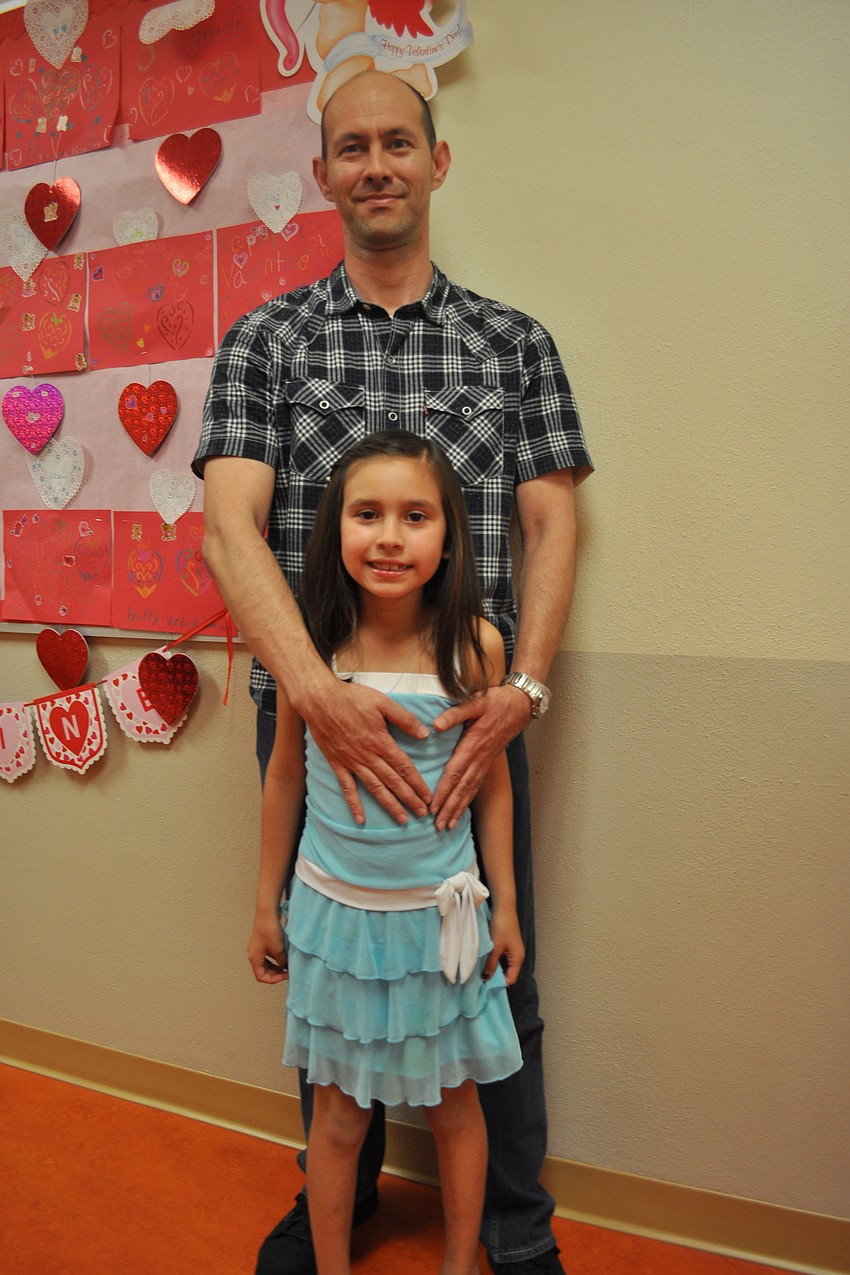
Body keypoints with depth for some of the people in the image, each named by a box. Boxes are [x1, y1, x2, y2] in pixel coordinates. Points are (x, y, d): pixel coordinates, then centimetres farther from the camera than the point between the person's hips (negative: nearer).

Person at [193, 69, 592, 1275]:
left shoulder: (514, 342, 8)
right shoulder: (264, 341, 6)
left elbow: (551, 522, 3)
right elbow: (231, 526, -6)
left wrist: (524, 688, -13)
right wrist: (319, 694, -21)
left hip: (473, 709, 0)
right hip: (311, 706, 1)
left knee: (497, 977, 9)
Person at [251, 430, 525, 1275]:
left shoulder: (474, 645, -14)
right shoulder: (310, 644, -12)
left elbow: (492, 784, -2)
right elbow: (285, 777, 0)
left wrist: (506, 907, 4)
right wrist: (266, 906, 8)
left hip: (439, 915, 0)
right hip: (334, 913, 0)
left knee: (452, 1106, 19)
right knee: (339, 1113, 17)